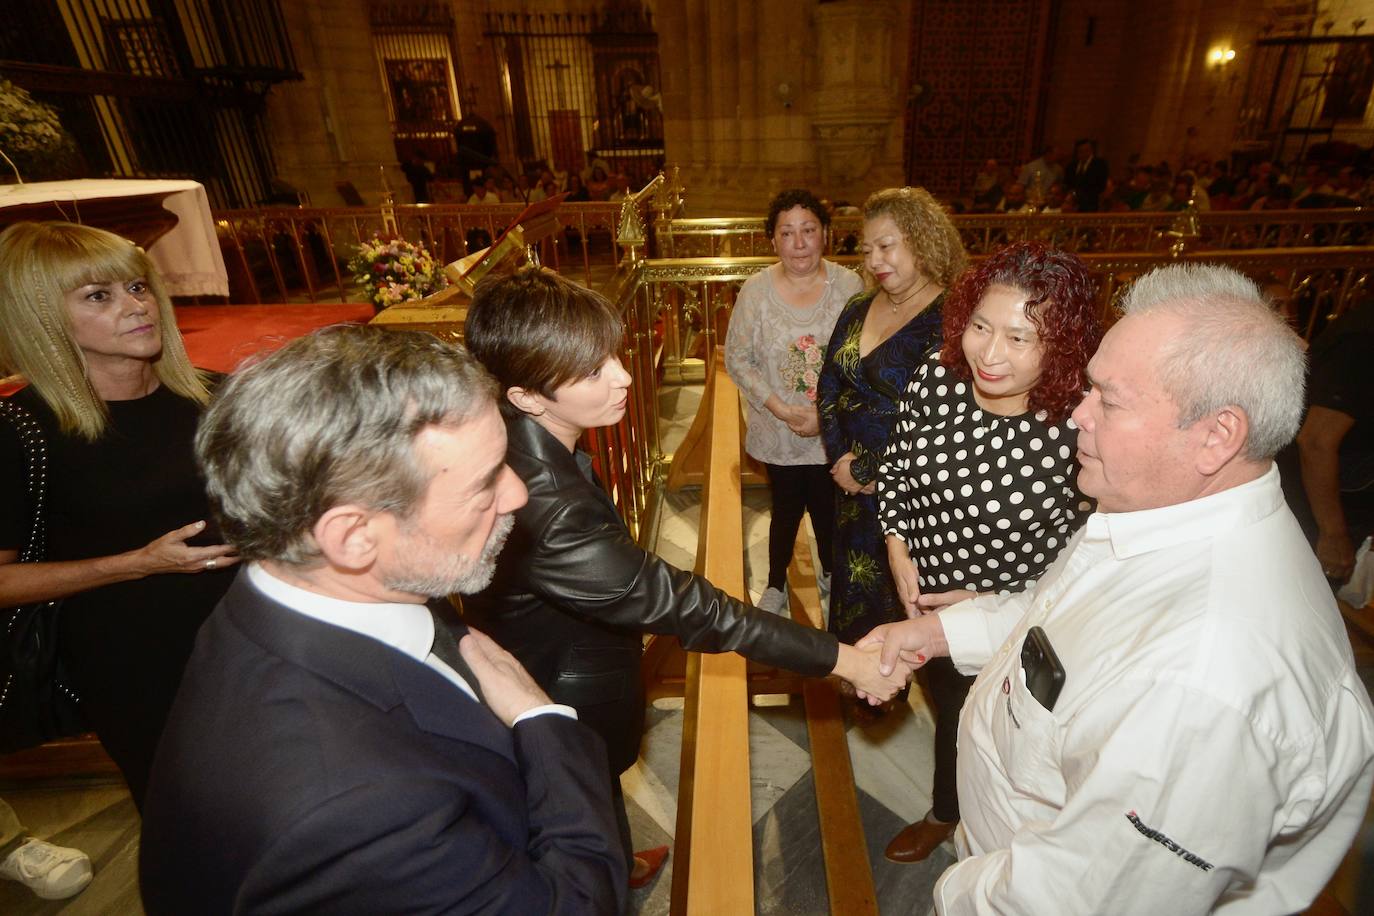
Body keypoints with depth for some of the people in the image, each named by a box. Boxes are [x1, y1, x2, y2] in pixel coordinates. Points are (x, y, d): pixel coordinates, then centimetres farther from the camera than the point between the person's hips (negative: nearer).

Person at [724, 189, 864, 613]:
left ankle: (830, 573, 47)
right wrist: (782, 410, -14)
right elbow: (737, 359, -6)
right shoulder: (756, 290, -10)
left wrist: (827, 414, -16)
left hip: (834, 431, 0)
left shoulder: (849, 285, -10)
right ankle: (776, 586, 40)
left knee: (828, 508, 17)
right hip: (779, 432, 0)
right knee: (786, 509, 16)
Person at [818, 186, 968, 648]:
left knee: (898, 594, 9)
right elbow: (828, 387, 7)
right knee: (853, 588, 21)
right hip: (851, 483, 7)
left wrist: (866, 470, -14)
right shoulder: (858, 309, 6)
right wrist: (840, 458, -5)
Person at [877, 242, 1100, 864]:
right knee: (946, 705, 31)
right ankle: (945, 813, 63)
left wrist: (985, 604, -18)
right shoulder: (936, 377, -16)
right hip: (924, 601, 5)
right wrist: (898, 551, -7)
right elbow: (895, 467, -1)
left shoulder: (1083, 426, -30)